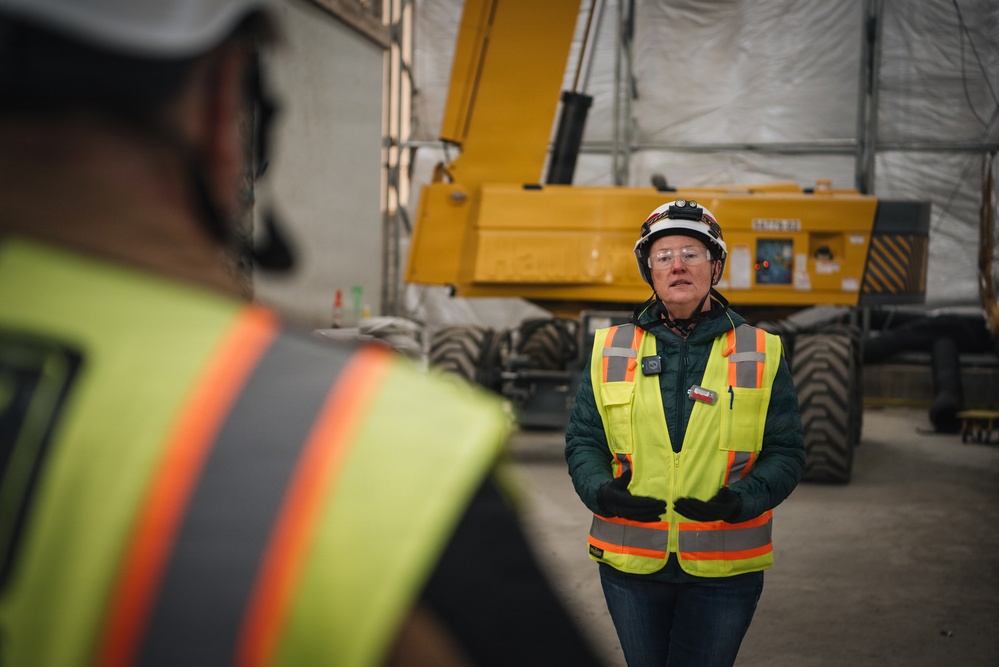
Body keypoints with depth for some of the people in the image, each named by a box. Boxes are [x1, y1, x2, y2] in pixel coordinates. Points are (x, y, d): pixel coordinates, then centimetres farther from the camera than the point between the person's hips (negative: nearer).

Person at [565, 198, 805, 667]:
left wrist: (740, 501, -18)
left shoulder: (761, 354, 2)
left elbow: (786, 453, 1)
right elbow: (582, 440, 7)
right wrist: (601, 491, -14)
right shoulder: (611, 350, 5)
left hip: (723, 570, -1)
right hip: (630, 563, 2)